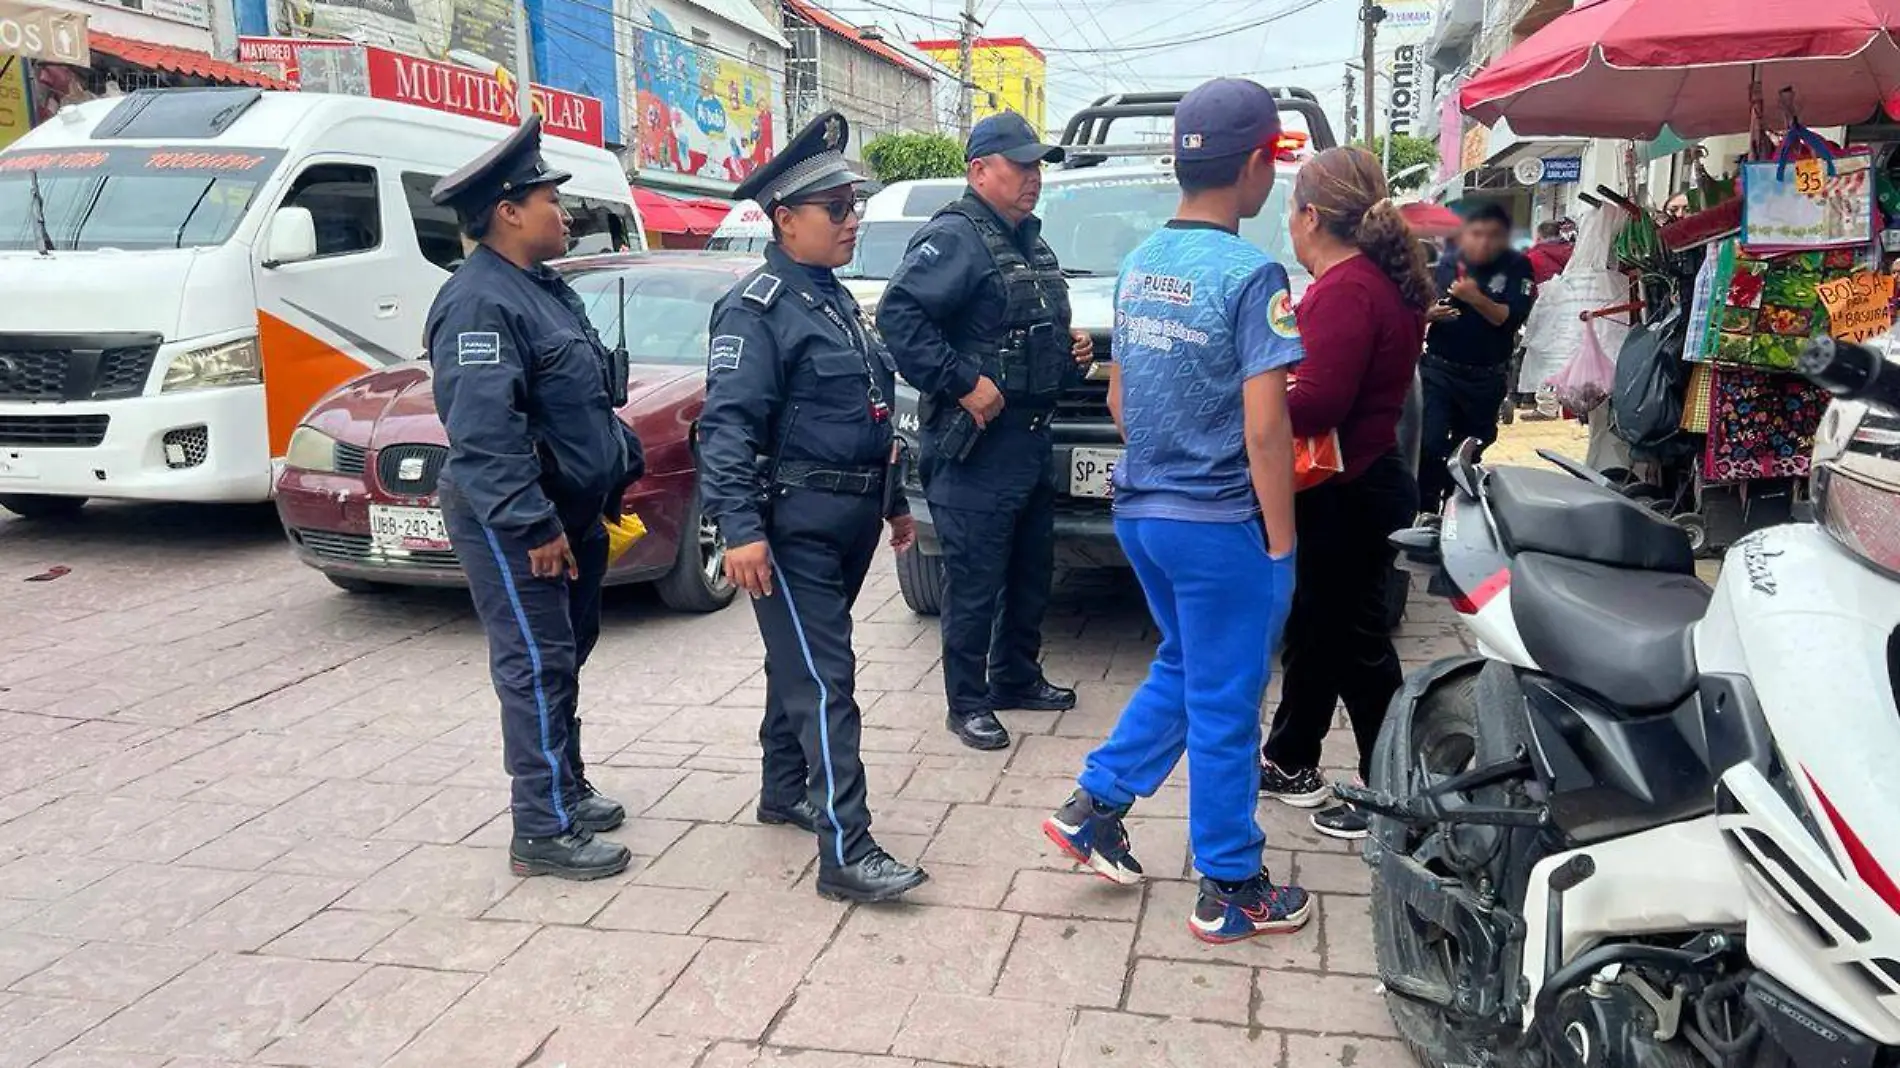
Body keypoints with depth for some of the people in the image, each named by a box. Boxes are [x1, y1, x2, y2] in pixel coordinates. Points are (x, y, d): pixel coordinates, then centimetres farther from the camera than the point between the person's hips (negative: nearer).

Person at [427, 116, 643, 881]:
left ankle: (566, 789, 32)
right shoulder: (481, 302, -18)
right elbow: (483, 428, -26)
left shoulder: (545, 288, 14)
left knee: (568, 653, 18)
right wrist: (532, 523, -26)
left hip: (573, 511, 10)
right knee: (537, 667, -5)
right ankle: (543, 832, 3)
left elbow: (589, 398, 23)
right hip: (515, 526, -10)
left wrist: (622, 461, 19)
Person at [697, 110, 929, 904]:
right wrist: (739, 528, -28)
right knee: (824, 682, -9)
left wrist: (894, 502, 24)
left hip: (847, 520, 9)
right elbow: (727, 425, -20)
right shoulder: (757, 308, -13)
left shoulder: (835, 297, 16)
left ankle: (784, 792, 34)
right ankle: (845, 852, -7)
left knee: (802, 666, 19)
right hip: (793, 526, -9)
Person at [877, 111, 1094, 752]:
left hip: (1031, 434, 10)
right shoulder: (954, 238, -13)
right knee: (976, 579, -3)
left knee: (1033, 567, 18)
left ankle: (1017, 678, 33)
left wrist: (1069, 349, 10)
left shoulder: (1029, 241, 18)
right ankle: (967, 704, 10)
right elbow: (898, 315, -25)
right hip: (977, 441, -10)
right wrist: (962, 383, -26)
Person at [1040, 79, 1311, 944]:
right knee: (1223, 706, 5)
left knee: (1182, 669, 25)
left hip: (1141, 511, 7)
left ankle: (1095, 804, 25)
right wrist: (1281, 540, -10)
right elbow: (1264, 429, -20)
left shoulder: (1137, 265, 7)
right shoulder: (1250, 274, -17)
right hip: (1220, 523, -7)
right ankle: (1231, 891, 19)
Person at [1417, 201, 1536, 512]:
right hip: (1439, 369, -1)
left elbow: (1512, 319, -13)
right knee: (1430, 445, -13)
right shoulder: (1446, 263, 1)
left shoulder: (1517, 267, -3)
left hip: (1487, 378, 1)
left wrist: (1476, 298, -27)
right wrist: (1428, 313, -18)